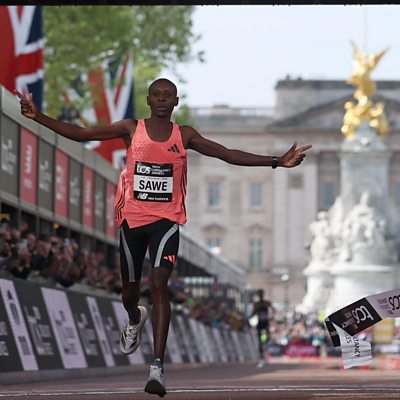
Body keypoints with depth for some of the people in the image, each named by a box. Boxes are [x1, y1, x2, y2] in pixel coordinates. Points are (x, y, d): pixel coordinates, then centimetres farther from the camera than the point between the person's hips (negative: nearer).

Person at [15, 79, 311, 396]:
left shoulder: (184, 135, 2)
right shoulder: (132, 129, 1)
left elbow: (229, 155, 0)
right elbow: (79, 134, -2)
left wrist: (277, 162, -6)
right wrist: (37, 117, -12)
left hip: (166, 220, -1)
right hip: (133, 218, 2)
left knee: (159, 283, -20)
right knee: (130, 291, 14)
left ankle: (158, 367, -23)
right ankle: (135, 320, 54)